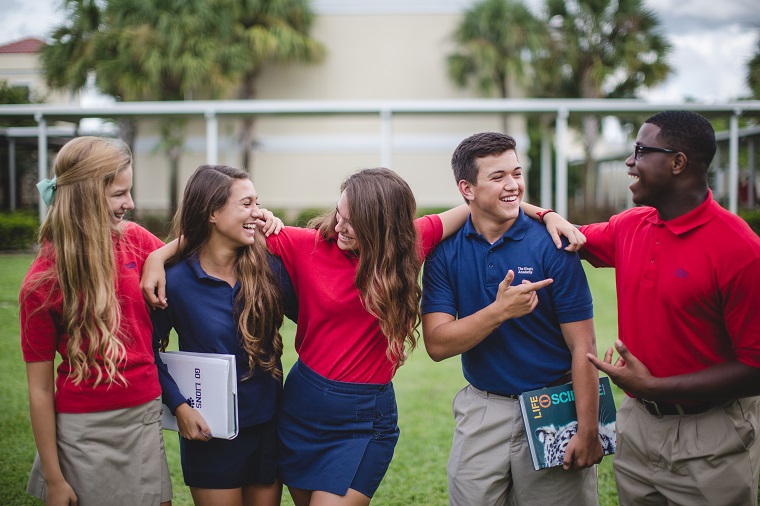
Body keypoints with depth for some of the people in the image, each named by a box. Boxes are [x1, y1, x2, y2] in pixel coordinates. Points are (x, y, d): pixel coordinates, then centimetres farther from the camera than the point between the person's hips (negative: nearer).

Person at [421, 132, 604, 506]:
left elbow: (582, 346, -10)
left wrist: (588, 432, -14)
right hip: (481, 412, 2)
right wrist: (500, 311, -25)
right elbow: (437, 345, -11)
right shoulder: (445, 251, -3)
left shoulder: (551, 246, -11)